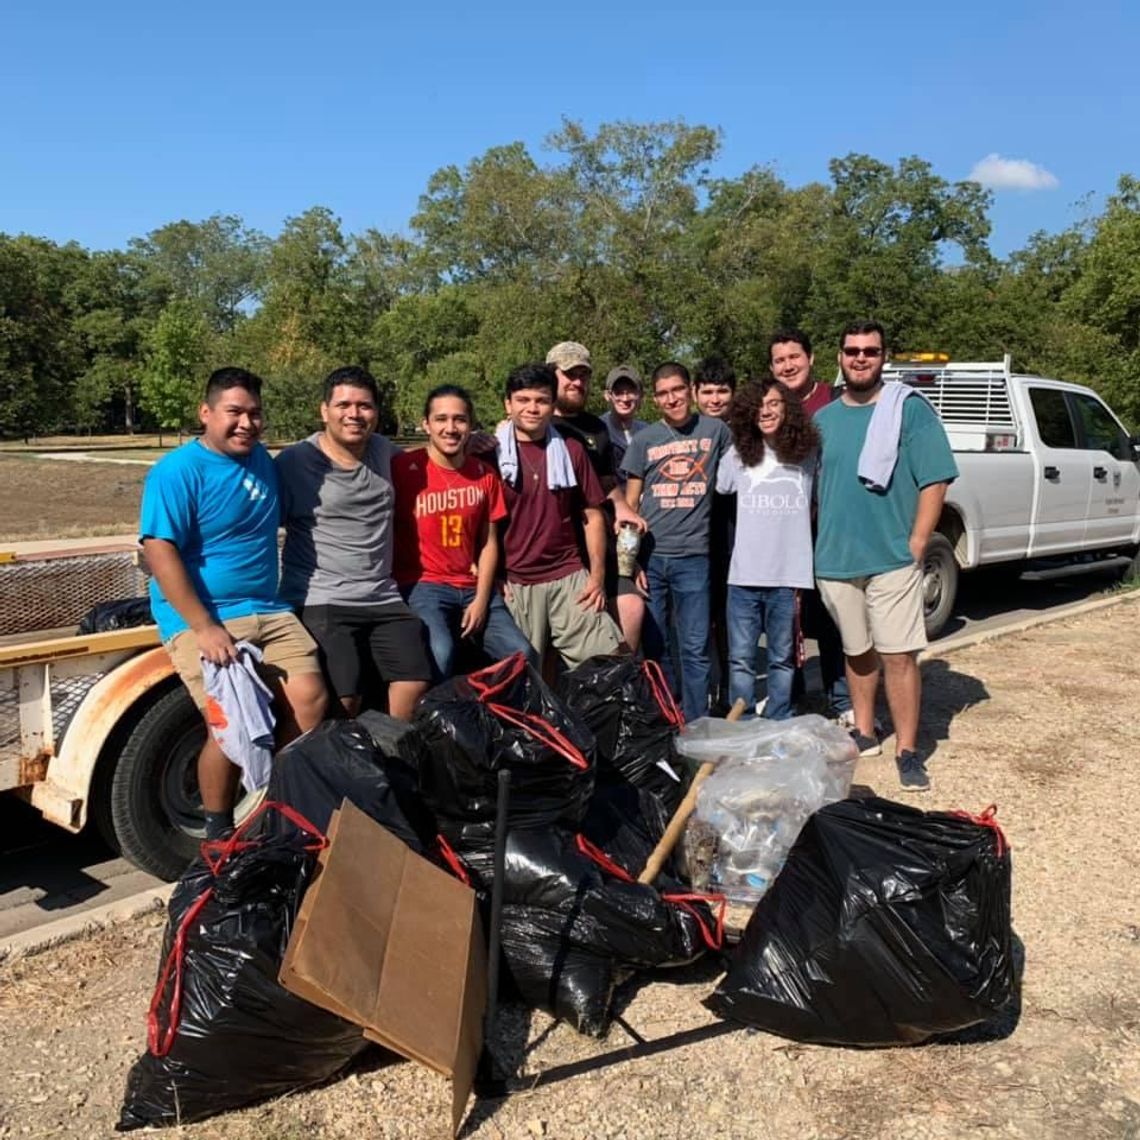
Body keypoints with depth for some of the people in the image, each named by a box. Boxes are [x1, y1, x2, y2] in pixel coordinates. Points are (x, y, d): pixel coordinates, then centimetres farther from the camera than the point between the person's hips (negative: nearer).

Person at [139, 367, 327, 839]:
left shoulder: (262, 459, 13)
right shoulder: (177, 471, -8)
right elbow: (159, 551, -16)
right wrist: (205, 627, -23)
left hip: (268, 611, 6)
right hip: (199, 618, -6)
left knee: (311, 698, -13)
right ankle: (218, 832, 3)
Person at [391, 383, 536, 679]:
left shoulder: (485, 475, 8)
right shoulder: (403, 467, -7)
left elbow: (489, 543, 8)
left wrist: (481, 599, -1)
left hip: (473, 587, 5)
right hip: (421, 585, -5)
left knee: (523, 655, -9)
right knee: (440, 653, -31)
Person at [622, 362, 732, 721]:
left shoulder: (715, 430, 5)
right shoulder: (644, 440, 8)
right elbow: (630, 504, 10)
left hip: (693, 556, -1)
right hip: (649, 556, 2)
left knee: (695, 649, -1)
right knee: (653, 646, 7)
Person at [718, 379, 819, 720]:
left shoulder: (809, 453, 5)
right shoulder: (738, 455, 5)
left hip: (790, 575, 0)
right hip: (744, 575, 0)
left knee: (782, 659, 10)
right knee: (741, 659, 5)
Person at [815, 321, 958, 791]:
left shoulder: (910, 408, -1)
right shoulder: (823, 419, 10)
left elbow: (934, 481, -5)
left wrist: (916, 544, -11)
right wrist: (813, 548, 6)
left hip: (893, 559, -4)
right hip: (835, 559, 4)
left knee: (898, 655, -4)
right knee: (857, 653, 15)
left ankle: (907, 751, 7)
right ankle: (864, 733, 30)